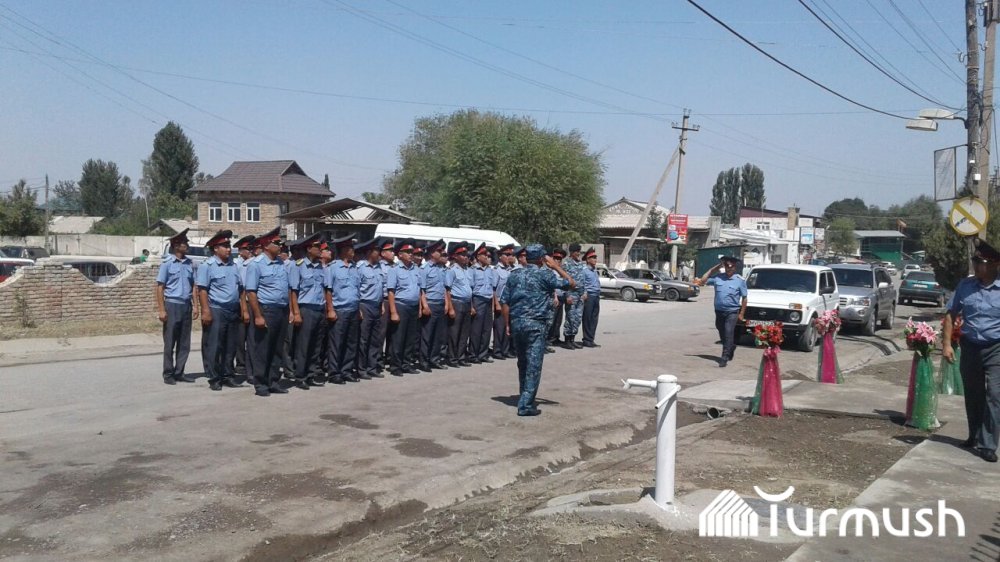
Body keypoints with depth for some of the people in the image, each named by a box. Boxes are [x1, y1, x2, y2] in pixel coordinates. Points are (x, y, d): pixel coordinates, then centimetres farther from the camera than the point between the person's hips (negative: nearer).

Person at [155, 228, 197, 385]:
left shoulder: (189, 263, 8)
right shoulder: (167, 263, -6)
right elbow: (160, 287, -6)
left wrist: (195, 306, 6)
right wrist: (161, 310, -11)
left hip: (186, 306, 5)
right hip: (172, 305, -5)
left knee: (184, 343, 8)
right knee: (170, 343, 2)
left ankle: (179, 373, 17)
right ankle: (168, 374, 11)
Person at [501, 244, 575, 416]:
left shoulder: (515, 275, 9)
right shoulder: (545, 275, -5)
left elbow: (504, 302, 7)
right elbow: (571, 284, 0)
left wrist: (508, 324, 13)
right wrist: (557, 267, 8)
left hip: (516, 323, 6)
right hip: (535, 324, -5)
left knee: (522, 363, 19)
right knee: (534, 365, -3)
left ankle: (524, 397, 31)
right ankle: (526, 405, -7)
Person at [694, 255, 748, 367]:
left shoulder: (740, 280, -3)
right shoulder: (718, 277, 3)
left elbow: (744, 298, -1)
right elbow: (702, 281, 6)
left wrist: (741, 314, -4)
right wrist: (714, 269, 2)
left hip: (732, 312, -4)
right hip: (719, 311, 4)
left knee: (728, 334, -13)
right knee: (722, 334, 14)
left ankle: (725, 358, -12)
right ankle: (731, 347, 41)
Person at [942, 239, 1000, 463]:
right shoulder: (965, 286, 0)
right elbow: (951, 314, 7)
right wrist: (946, 343, 1)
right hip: (970, 347, 3)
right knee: (972, 396, 14)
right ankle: (975, 436, 32)